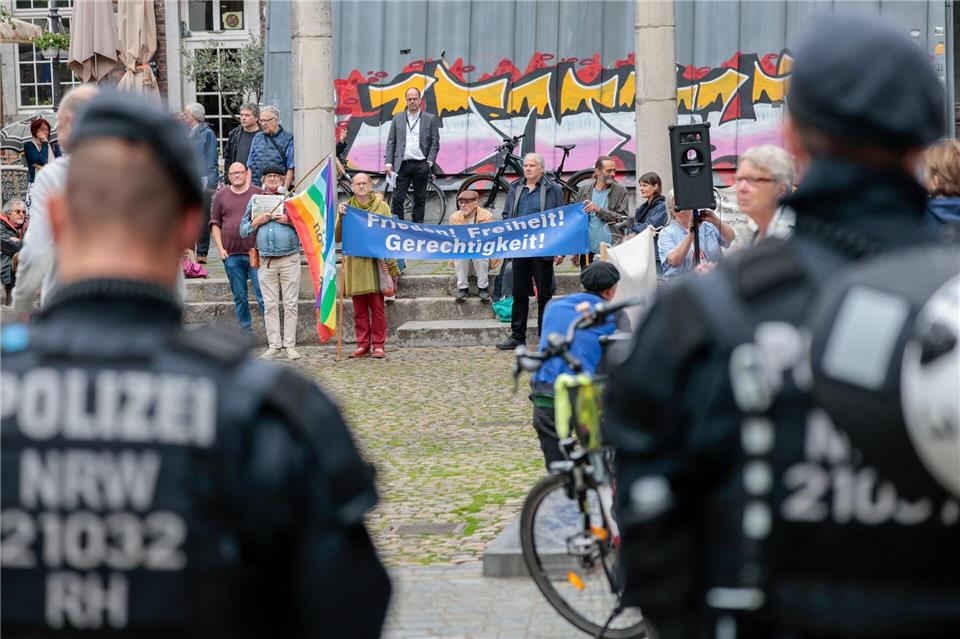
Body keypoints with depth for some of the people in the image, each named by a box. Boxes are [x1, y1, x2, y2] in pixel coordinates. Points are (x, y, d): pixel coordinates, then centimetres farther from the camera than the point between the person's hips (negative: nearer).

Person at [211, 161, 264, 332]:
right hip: (231, 254, 2)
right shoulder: (221, 195, 10)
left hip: (255, 252, -2)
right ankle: (246, 330, 15)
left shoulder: (258, 193, 5)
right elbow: (215, 223, 11)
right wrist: (220, 248, 1)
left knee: (262, 294, -6)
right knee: (239, 297, 7)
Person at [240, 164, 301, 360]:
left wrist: (289, 221, -11)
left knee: (290, 303, -2)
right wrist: (258, 221, -6)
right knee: (270, 304, 0)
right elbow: (243, 230, 11)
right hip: (265, 261, 2)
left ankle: (290, 345, 1)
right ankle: (274, 345, 4)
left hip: (290, 258, -2)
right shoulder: (255, 200, 13)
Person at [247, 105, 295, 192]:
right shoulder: (257, 138, 17)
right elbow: (250, 167, 19)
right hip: (256, 188, 4)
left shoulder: (288, 138, 0)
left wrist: (285, 189, -11)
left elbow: (291, 169, -4)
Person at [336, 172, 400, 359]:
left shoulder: (382, 207, 6)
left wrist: (392, 266, 0)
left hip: (375, 263, -2)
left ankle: (379, 345, 1)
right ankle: (362, 345, 10)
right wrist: (341, 217, -12)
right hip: (354, 264, 2)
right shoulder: (346, 207, 10)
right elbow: (338, 237, 4)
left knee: (377, 307, -4)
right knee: (359, 308, 4)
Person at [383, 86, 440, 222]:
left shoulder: (430, 119, 7)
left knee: (420, 200, 5)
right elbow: (391, 142, 9)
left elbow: (435, 143, 4)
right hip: (402, 165, 1)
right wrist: (388, 163, -1)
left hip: (421, 165, -1)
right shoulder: (397, 118, 11)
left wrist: (429, 162, -6)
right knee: (397, 199, -4)